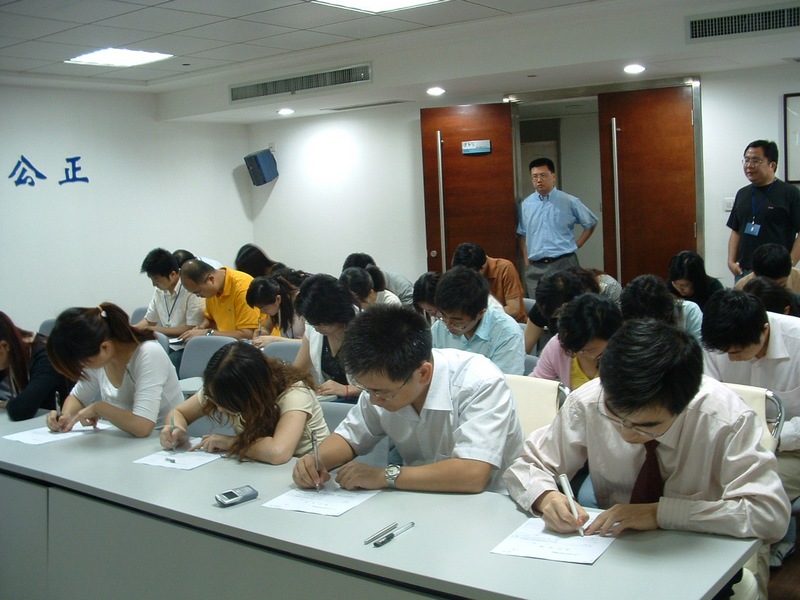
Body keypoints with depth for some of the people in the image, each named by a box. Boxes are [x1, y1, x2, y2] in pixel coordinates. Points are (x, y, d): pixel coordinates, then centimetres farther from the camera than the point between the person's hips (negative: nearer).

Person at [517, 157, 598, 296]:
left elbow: (591, 224, 13)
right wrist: (527, 262, 9)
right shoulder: (525, 205, 7)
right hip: (536, 268, 2)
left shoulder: (570, 202, 0)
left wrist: (576, 245, 7)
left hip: (564, 264, -2)